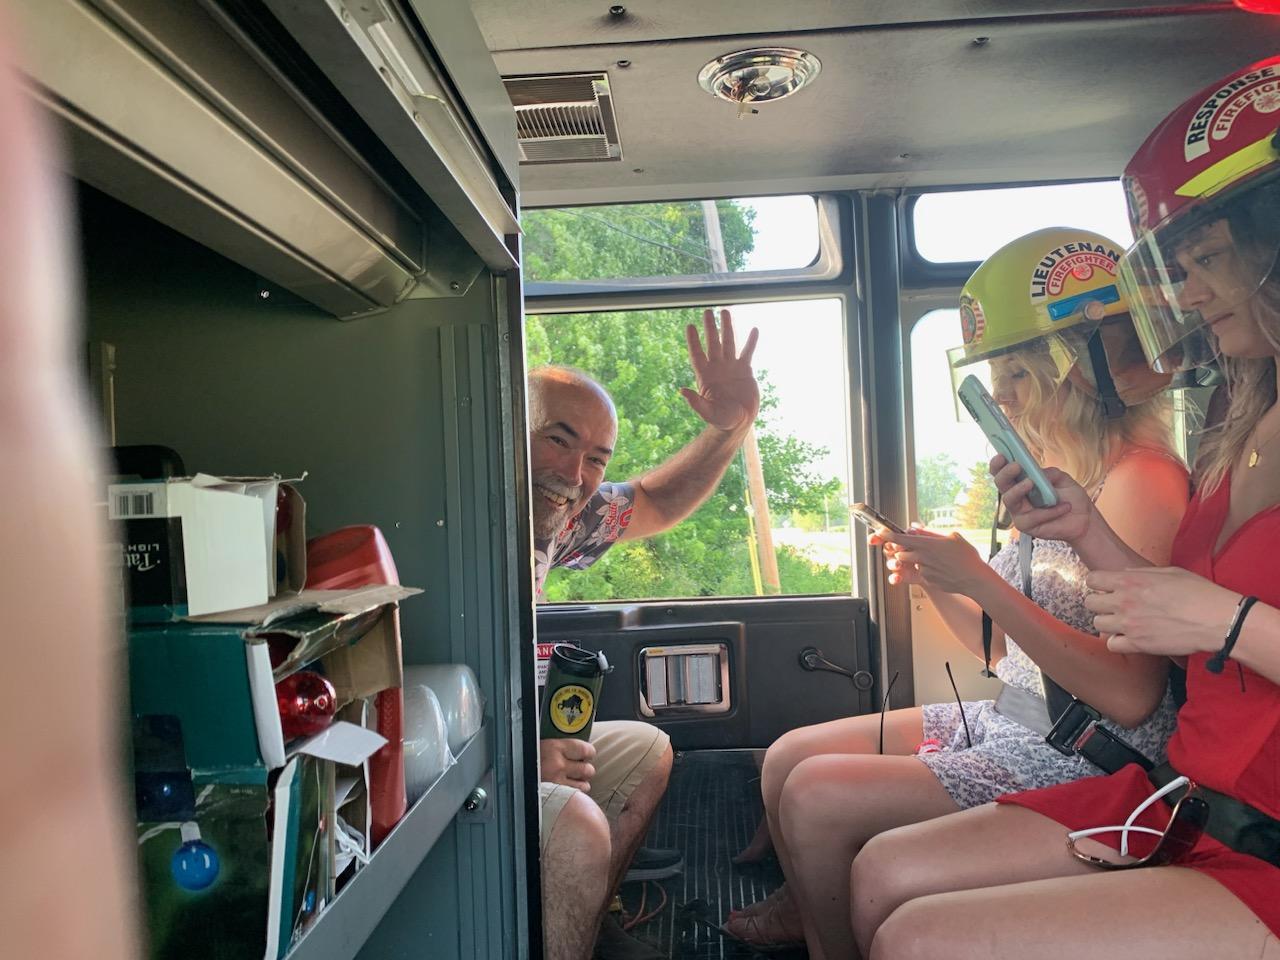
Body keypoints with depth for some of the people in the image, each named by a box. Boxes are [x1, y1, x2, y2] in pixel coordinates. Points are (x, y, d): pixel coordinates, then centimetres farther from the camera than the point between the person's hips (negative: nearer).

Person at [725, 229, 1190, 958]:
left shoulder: (1142, 478, -18)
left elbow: (1129, 694, -26)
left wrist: (982, 581, -27)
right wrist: (936, 581, -2)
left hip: (1080, 760, -9)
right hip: (1006, 724, 9)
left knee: (817, 797, -17)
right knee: (788, 758, 8)